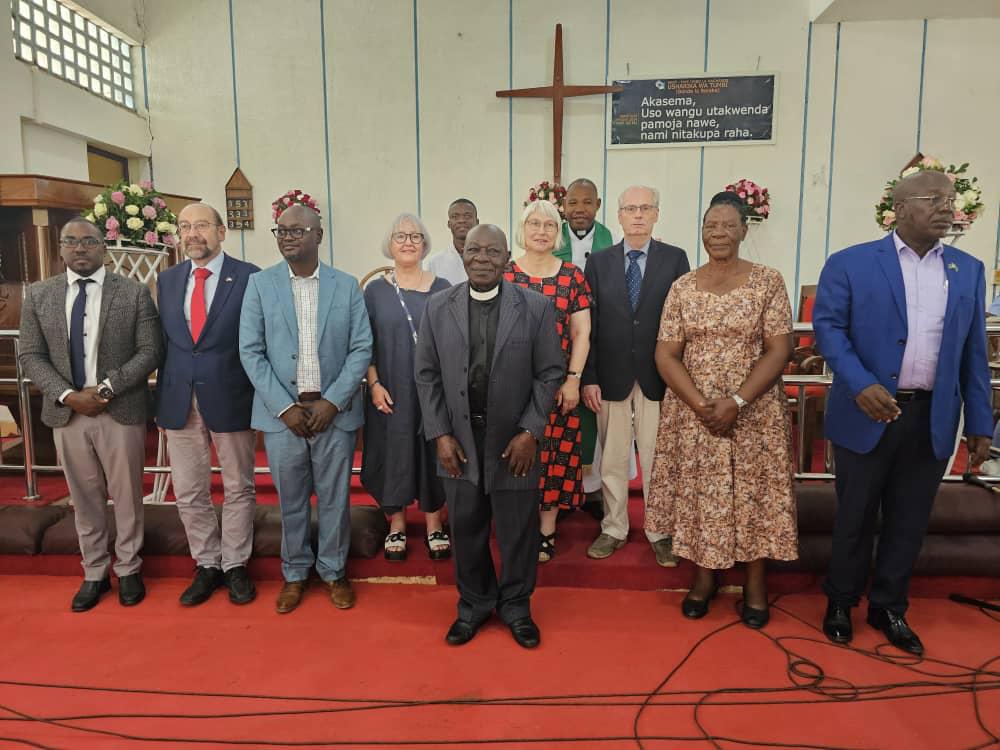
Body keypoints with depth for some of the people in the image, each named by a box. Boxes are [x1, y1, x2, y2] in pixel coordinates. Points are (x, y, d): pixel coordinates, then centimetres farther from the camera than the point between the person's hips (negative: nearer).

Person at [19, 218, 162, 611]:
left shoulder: (134, 292, -3)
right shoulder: (38, 295, 6)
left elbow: (149, 351, -6)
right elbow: (31, 356, 3)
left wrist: (106, 389, -15)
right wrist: (68, 396, -11)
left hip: (121, 410, -2)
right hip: (66, 412, 3)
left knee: (127, 495, 8)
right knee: (84, 498, 12)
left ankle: (128, 570, 25)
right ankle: (94, 572, 28)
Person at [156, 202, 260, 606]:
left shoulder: (248, 277, -4)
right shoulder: (167, 280, 10)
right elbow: (163, 341, 12)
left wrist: (262, 399, -6)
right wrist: (163, 395, 8)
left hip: (230, 398, -4)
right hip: (179, 401, 4)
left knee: (238, 489, 9)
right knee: (189, 494, 11)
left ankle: (235, 565, 25)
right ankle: (206, 565, 28)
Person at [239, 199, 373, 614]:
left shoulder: (347, 285, 2)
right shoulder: (260, 284, 2)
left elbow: (361, 348, -1)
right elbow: (251, 351, -2)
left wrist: (333, 402, -11)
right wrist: (284, 407, -10)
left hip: (334, 412, 0)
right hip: (282, 413, 0)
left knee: (335, 498, 10)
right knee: (290, 500, 12)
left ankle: (334, 571, 30)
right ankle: (295, 572, 32)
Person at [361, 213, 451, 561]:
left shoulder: (441, 288, 2)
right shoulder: (375, 290, 2)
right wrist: (374, 384, -9)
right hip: (390, 392, 0)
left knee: (433, 452, 8)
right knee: (393, 453, 8)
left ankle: (434, 524, 25)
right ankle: (397, 523, 27)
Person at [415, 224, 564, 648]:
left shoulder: (536, 307, -5)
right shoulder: (437, 307, 1)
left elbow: (550, 374, -3)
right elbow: (427, 375, 2)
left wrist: (530, 432, -10)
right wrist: (439, 434, -4)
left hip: (514, 440, -1)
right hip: (458, 440, 2)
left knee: (518, 530, 11)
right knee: (466, 529, 13)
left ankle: (515, 605, 33)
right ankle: (474, 604, 35)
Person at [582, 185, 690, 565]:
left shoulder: (675, 258, 2)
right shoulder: (598, 261, 5)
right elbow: (589, 324, 2)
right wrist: (589, 378, -4)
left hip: (657, 376, -1)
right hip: (612, 376, 1)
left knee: (657, 459, 7)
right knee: (612, 459, 10)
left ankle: (659, 533, 23)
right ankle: (613, 529, 26)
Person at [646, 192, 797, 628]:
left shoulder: (768, 281, -2)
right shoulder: (682, 287, 3)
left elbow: (779, 351, -7)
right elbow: (665, 356, -1)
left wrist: (736, 402, -18)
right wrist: (701, 405, -14)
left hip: (754, 414, -2)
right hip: (692, 415, 2)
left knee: (753, 495, 6)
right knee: (697, 494, 9)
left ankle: (755, 583, 25)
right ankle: (704, 576, 29)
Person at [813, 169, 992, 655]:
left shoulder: (968, 270, 9)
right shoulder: (850, 263, -4)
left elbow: (973, 352, 9)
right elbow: (827, 326, -10)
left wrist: (980, 422, 6)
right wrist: (860, 384, -24)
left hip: (933, 419, 4)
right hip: (868, 413, -3)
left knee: (909, 521, 13)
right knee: (854, 517, 11)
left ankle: (888, 607, 32)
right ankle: (841, 601, 30)